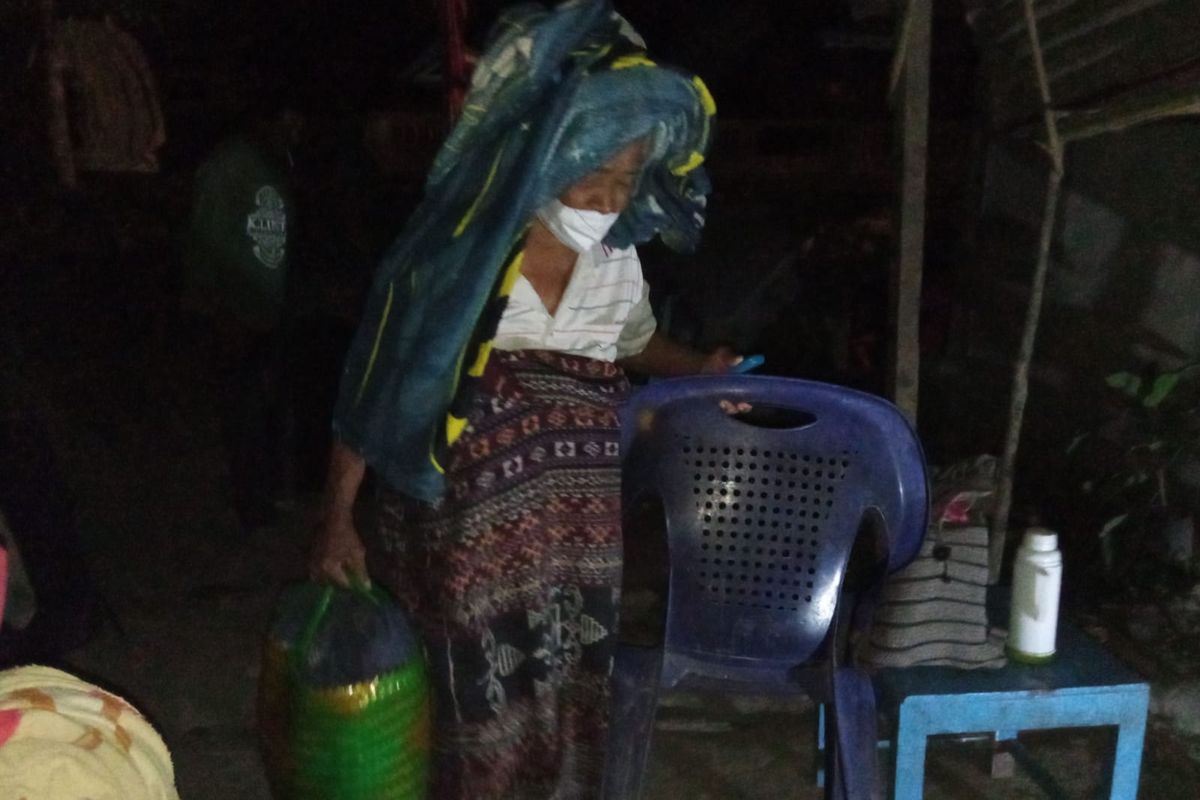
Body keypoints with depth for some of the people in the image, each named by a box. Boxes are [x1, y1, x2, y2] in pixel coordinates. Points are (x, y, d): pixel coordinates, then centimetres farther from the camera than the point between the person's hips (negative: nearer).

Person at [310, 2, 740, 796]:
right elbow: (380, 379, -11)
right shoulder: (461, 249, -14)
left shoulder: (618, 262, 2)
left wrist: (701, 369, 9)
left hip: (578, 526, 5)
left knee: (568, 699, 14)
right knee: (482, 709, 3)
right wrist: (337, 515, -12)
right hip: (469, 524, -5)